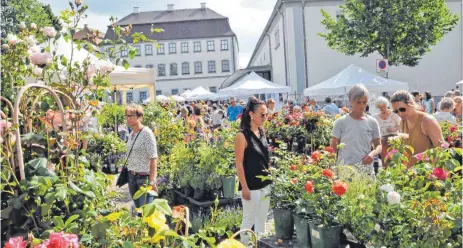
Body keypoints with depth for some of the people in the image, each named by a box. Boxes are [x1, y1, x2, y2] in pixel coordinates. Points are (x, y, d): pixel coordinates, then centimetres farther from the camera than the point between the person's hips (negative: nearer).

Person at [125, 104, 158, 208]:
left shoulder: (147, 133, -14)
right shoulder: (131, 134, 9)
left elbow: (153, 158, -19)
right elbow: (131, 156, 14)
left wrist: (152, 181, -23)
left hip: (144, 177, -7)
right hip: (132, 176, 7)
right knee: (137, 208, 15)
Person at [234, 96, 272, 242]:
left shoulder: (262, 132, 7)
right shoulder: (242, 135, -14)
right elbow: (239, 163, -15)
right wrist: (244, 187, -16)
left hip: (265, 184, 7)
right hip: (251, 185, -7)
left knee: (262, 219, 16)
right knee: (249, 220, 6)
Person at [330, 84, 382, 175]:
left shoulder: (372, 122, 5)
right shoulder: (341, 122, -1)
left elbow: (378, 145, 12)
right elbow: (333, 147, 3)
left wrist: (373, 153, -10)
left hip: (366, 170, 2)